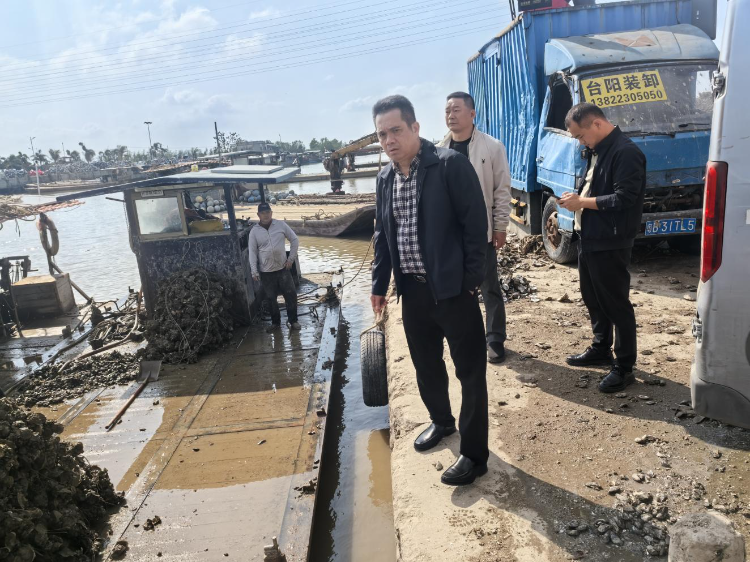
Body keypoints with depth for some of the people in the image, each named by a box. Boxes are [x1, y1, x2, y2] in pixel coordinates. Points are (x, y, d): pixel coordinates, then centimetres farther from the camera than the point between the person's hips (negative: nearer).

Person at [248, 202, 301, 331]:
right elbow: (252, 252, -1)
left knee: (291, 294, 0)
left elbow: (294, 240, 4)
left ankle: (293, 320, 16)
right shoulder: (254, 231, -2)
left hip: (283, 268, 0)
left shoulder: (281, 225, -3)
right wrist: (254, 272, -6)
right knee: (271, 298, 9)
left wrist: (291, 258, -2)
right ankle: (275, 322, 25)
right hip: (266, 271, 0)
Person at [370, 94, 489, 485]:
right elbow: (382, 235, 15)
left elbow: (475, 223, -11)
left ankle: (474, 454, 15)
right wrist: (379, 284, 13)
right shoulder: (385, 177, 9)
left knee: (470, 370, 3)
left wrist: (471, 281, -12)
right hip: (412, 288, 6)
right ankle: (441, 421, 42)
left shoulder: (450, 164, -11)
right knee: (425, 364, 19)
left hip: (451, 287, -6)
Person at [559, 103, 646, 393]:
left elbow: (624, 199, -23)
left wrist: (582, 202, -15)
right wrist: (577, 197, 1)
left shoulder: (626, 152, -17)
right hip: (589, 239, 9)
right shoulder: (597, 150, 13)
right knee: (593, 299, 19)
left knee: (616, 304, 0)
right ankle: (601, 349, 37)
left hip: (610, 243, -9)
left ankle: (624, 367, 12)